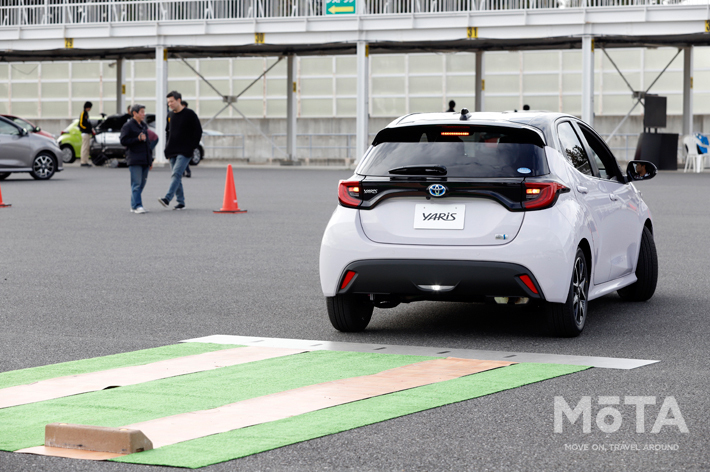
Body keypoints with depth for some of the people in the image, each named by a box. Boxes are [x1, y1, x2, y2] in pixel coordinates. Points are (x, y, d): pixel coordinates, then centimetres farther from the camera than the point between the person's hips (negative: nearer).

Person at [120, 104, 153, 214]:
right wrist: (138, 139, -19)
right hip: (135, 161, -7)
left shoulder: (144, 126, 19)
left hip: (145, 161, 7)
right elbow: (123, 141, -11)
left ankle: (134, 206, 14)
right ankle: (137, 206, -13)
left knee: (142, 184, 7)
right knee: (136, 184, -11)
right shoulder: (128, 126, -4)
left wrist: (150, 160, 21)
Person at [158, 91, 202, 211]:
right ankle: (181, 202, 11)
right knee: (175, 176, 6)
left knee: (176, 174, -18)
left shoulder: (189, 114, -5)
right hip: (172, 152, 7)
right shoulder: (170, 115, 14)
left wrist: (193, 147, -7)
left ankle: (167, 198, -28)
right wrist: (168, 149, 15)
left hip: (185, 152, -7)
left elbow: (198, 131, -3)